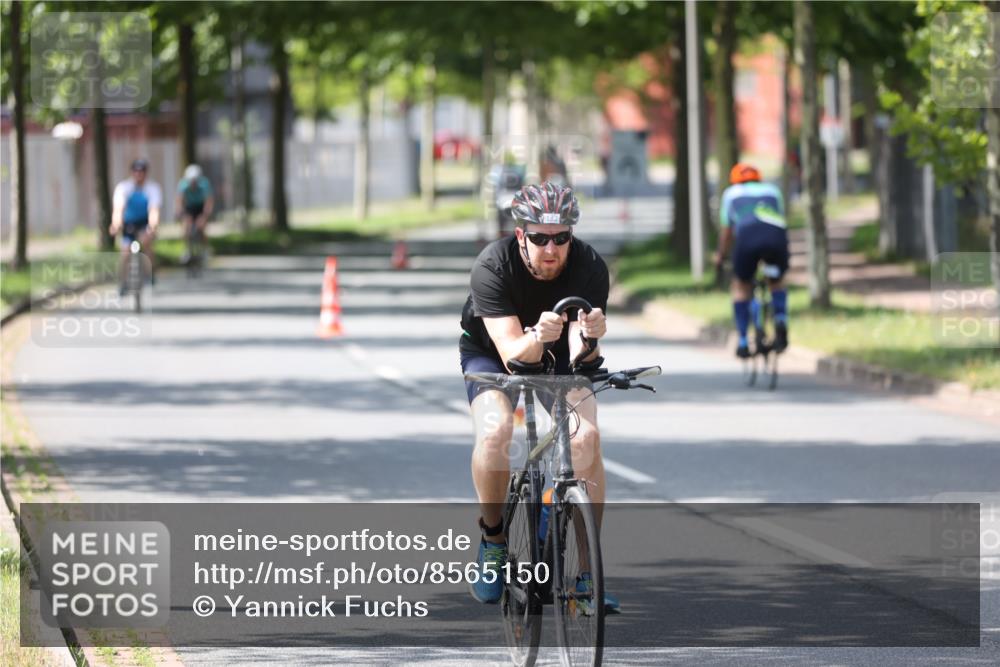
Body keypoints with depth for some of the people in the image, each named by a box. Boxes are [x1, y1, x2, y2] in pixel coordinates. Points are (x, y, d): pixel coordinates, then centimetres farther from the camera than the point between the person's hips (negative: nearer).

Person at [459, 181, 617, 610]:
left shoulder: (589, 267, -26)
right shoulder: (492, 267, -32)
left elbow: (581, 357, -30)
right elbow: (512, 351, -37)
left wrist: (588, 337, -53)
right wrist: (537, 337, -58)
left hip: (557, 356, 2)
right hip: (491, 351, -2)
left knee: (586, 438, -22)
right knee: (495, 431, -30)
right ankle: (493, 538, -7)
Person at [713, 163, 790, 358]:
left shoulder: (731, 193, 30)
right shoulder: (772, 190, 34)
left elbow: (726, 231, 33)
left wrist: (720, 256, 47)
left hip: (747, 236, -2)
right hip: (776, 236, 2)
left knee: (741, 288, 21)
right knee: (777, 282, 28)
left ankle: (743, 343, 15)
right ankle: (781, 323, 4)